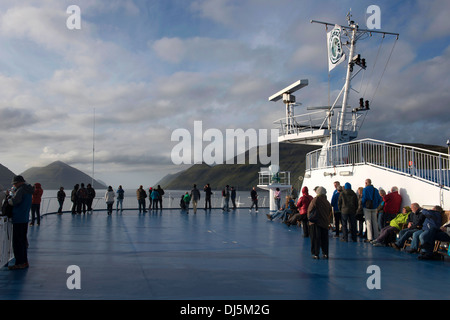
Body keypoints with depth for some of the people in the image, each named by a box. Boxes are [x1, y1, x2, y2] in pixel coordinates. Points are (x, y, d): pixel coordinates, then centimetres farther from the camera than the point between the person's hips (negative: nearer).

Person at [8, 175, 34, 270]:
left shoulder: (21, 189, -14)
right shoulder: (28, 190, 15)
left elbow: (14, 201, -25)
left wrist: (8, 200, -4)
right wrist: (15, 190, 11)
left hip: (18, 219, -10)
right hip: (25, 218, 10)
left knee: (17, 242, -4)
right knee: (23, 240, 16)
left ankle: (19, 263, 0)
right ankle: (24, 261, 22)